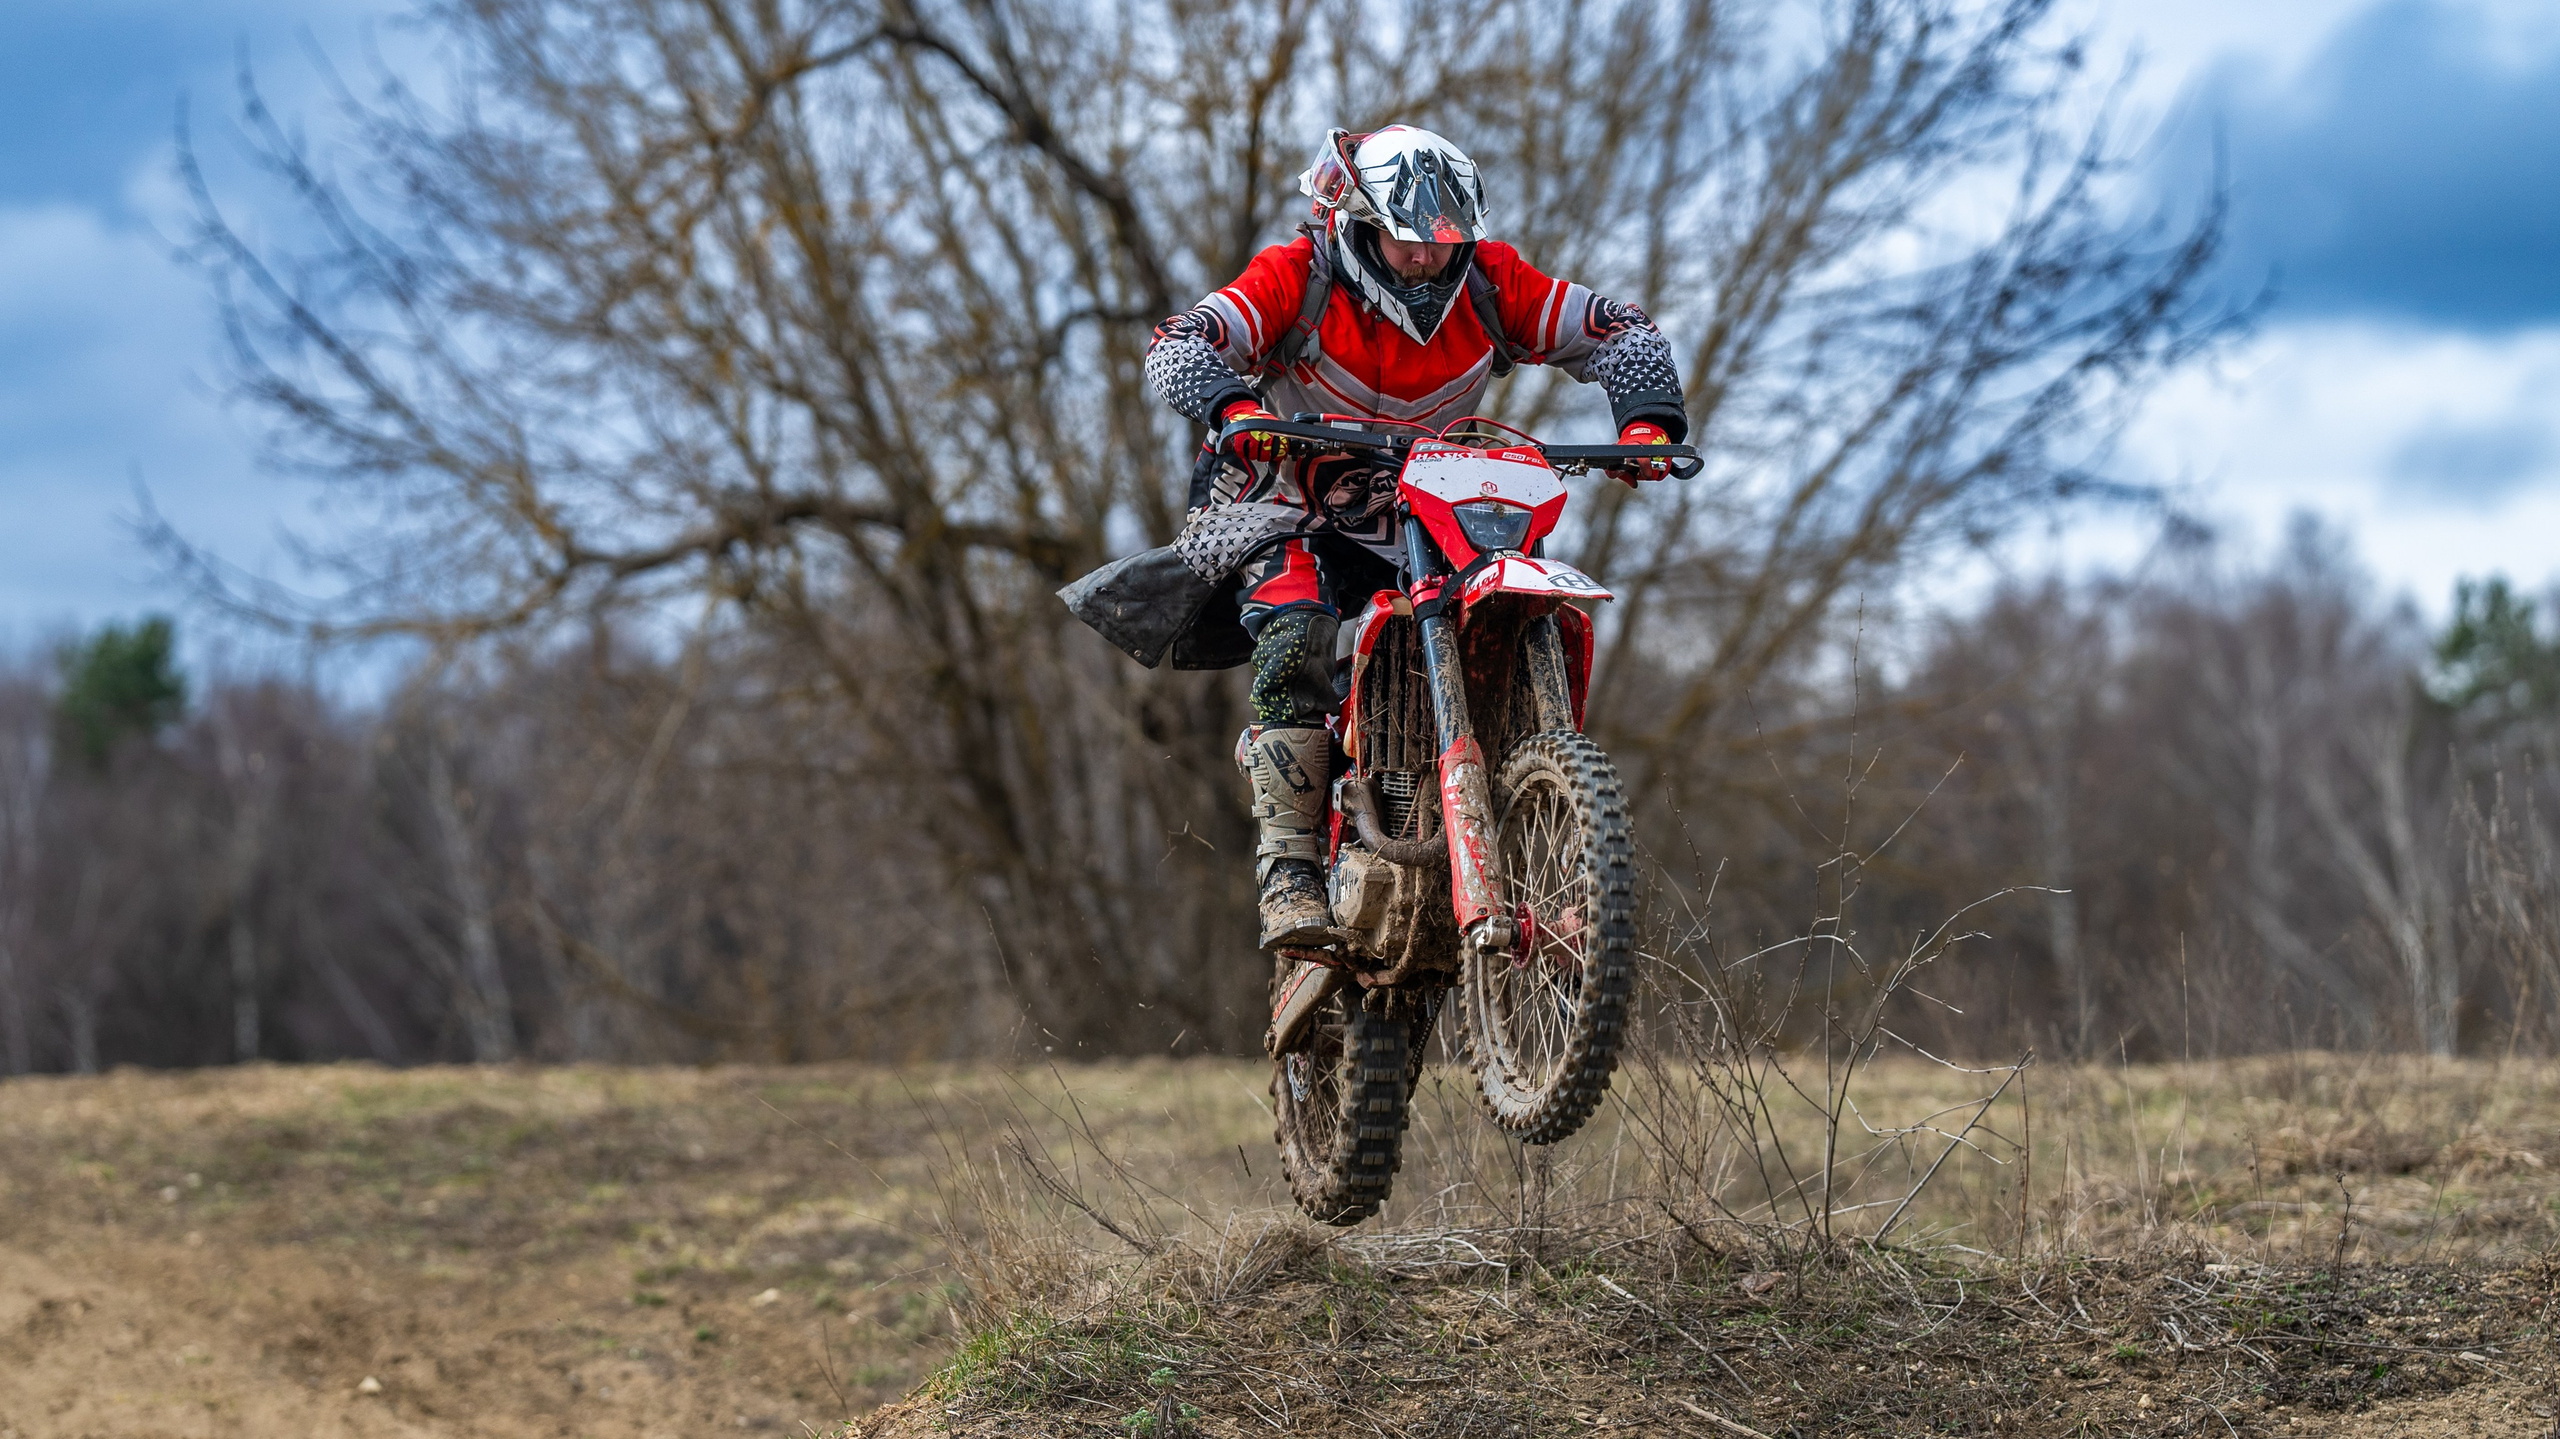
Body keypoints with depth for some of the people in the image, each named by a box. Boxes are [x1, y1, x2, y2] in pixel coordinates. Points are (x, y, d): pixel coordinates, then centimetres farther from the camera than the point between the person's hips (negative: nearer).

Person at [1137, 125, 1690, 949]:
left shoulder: (1485, 281, -7)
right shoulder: (1298, 278, -16)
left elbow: (1618, 333, -4)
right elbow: (1180, 348, -27)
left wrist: (1648, 418, -23)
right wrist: (1234, 406, -48)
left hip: (1421, 516, 4)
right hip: (1289, 505, -4)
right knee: (1296, 643, -31)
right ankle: (1289, 872, -30)